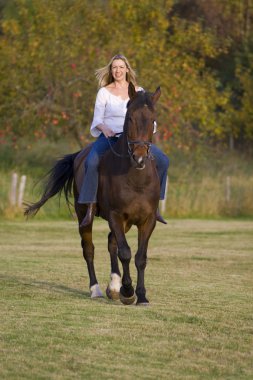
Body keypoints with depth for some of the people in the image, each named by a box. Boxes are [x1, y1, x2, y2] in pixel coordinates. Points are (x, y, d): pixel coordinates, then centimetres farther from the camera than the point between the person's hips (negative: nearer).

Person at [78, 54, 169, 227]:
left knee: (162, 160, -16)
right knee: (91, 162, -33)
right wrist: (104, 128, -20)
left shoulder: (138, 92, 11)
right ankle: (91, 206, -25)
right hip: (109, 136, -3)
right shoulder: (104, 92, 6)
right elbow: (97, 119, 1)